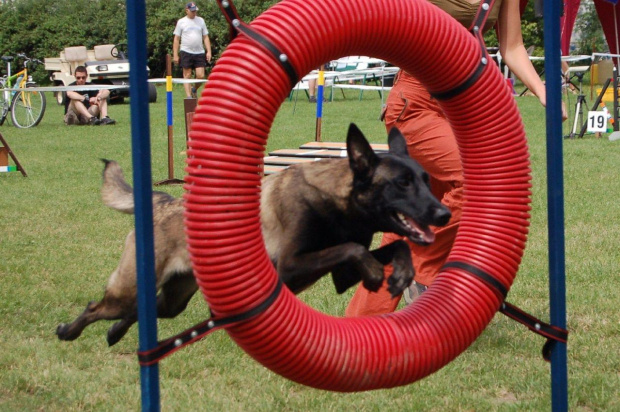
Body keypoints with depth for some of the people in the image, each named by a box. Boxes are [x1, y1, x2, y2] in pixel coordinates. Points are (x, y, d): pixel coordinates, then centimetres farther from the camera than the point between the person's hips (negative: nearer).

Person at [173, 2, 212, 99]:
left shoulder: (201, 20, 12)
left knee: (201, 75, -5)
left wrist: (208, 51, 2)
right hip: (186, 52, -2)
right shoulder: (181, 22, 4)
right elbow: (176, 39, 4)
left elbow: (205, 37, 13)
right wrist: (175, 55, -2)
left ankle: (194, 89, 21)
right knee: (187, 75, -3)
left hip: (199, 52, 2)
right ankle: (188, 96, -3)